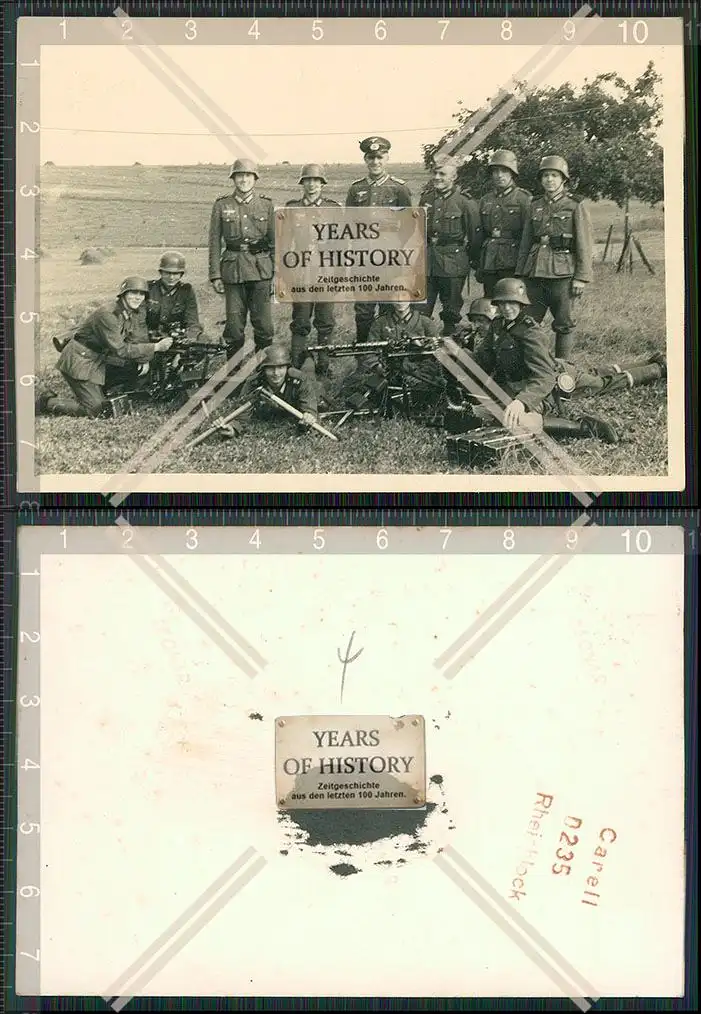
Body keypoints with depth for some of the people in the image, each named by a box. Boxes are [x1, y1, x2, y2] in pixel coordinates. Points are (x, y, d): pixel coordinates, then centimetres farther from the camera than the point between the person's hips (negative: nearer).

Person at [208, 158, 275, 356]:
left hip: (261, 271, 0)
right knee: (234, 323, 1)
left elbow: (275, 241, 10)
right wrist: (215, 275, 0)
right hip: (233, 270, 0)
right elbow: (215, 242, 5)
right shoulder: (222, 205, 6)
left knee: (263, 323, -1)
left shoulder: (266, 205, 8)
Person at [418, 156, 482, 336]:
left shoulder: (465, 203, -6)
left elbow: (475, 234, -3)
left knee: (451, 313, 4)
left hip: (453, 265, -4)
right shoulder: (426, 198, 10)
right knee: (420, 310, 2)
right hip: (426, 262, 4)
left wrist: (471, 259, 0)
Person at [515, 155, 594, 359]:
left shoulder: (575, 206, 1)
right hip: (535, 273, 4)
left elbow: (585, 246, -3)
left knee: (563, 325, 1)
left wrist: (581, 277, -10)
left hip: (562, 274, -4)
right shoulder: (535, 207, 14)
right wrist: (520, 274, 12)